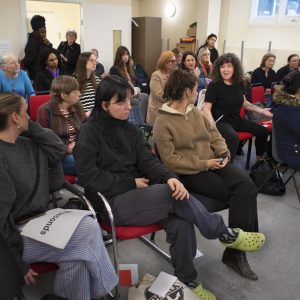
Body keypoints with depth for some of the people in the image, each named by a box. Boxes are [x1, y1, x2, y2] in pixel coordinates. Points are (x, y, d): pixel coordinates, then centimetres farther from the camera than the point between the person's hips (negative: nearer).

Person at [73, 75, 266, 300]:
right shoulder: (90, 132, -6)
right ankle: (225, 234, -7)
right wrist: (131, 183, -14)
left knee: (180, 223, -22)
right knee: (174, 195, -27)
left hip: (136, 194, 6)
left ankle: (187, 281, -2)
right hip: (112, 202, -5)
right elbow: (87, 176, -13)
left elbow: (148, 160, 2)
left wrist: (170, 177, -20)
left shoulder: (129, 129, 11)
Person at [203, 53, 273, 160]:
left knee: (263, 131, 5)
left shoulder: (239, 83, 3)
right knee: (233, 137, -38)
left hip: (237, 119, 7)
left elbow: (243, 102, 20)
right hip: (221, 121, -7)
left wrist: (261, 110, 16)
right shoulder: (214, 85, -14)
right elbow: (207, 108, -17)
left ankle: (260, 159, 27)